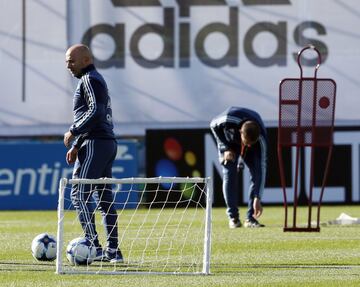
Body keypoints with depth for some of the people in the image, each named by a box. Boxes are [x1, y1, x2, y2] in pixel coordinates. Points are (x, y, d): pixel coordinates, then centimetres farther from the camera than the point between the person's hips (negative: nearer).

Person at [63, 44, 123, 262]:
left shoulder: (89, 80, -7)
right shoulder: (98, 80, 23)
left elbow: (95, 112, -20)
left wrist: (73, 132, -12)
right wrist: (76, 146, 21)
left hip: (95, 144, -10)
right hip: (108, 142, 10)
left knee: (80, 194, -12)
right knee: (105, 197, 9)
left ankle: (94, 247, -19)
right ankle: (113, 250, 8)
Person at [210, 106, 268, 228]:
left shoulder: (261, 139, -39)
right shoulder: (228, 119, -42)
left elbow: (261, 167, -36)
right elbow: (213, 125, -17)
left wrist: (257, 199, -39)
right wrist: (225, 148, -22)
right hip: (229, 144, 0)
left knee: (256, 173, -16)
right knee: (229, 174, -16)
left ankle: (251, 218, -10)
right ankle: (233, 217, -7)